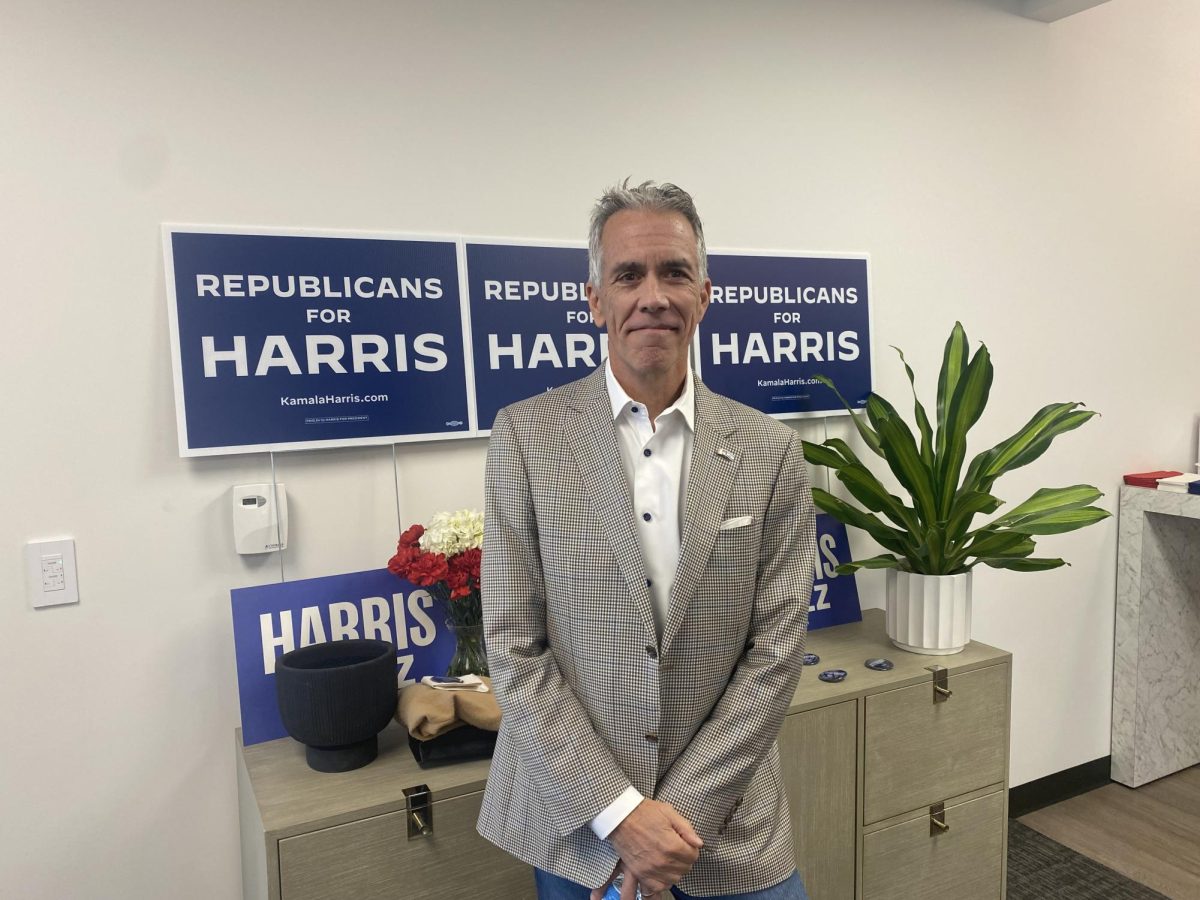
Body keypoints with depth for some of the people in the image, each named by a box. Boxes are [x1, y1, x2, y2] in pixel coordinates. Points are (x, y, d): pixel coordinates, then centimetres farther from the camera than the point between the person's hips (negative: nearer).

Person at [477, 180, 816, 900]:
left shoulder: (771, 451, -5)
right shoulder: (528, 436, -8)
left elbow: (776, 650, -5)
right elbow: (514, 649, -9)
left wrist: (683, 812, -10)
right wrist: (621, 812, -12)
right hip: (575, 822, 0)